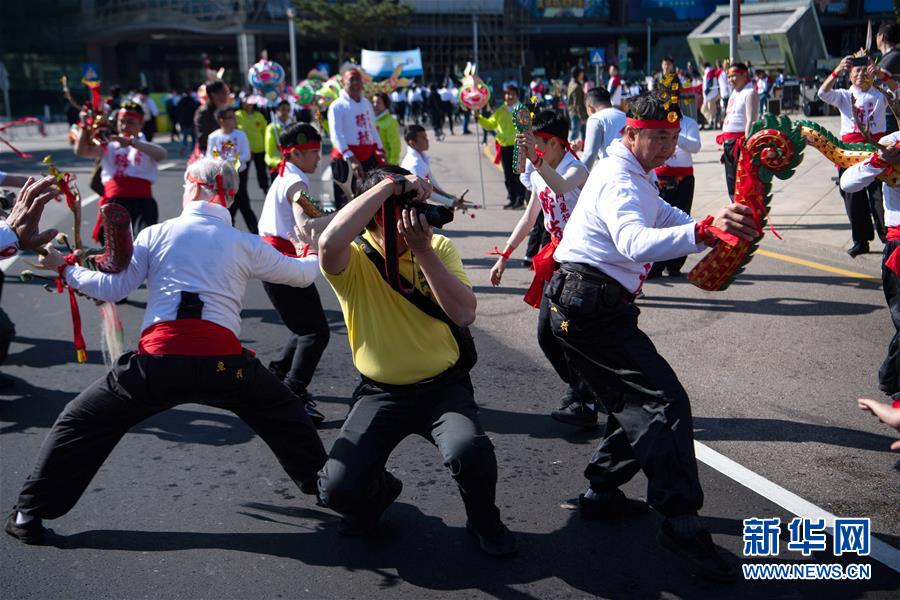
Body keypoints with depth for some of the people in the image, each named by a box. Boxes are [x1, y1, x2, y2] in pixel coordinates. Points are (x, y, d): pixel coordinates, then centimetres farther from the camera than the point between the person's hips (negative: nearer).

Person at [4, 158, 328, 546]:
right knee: (284, 413, 27)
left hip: (159, 361, 0)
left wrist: (64, 269, 26)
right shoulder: (245, 244, 12)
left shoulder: (156, 234, 11)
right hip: (221, 361, 1)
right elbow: (302, 274, 23)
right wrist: (319, 256, 47)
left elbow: (110, 289, 9)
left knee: (81, 422, 20)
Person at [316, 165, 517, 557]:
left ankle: (484, 520, 5)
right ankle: (378, 493, 22)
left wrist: (422, 249, -24)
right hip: (380, 393, 0)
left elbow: (464, 314, -17)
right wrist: (389, 184, -33)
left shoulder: (440, 247, -3)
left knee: (468, 451, -30)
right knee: (338, 488, -17)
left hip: (443, 385, 0)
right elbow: (329, 242, -38)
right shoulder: (353, 262, -11)